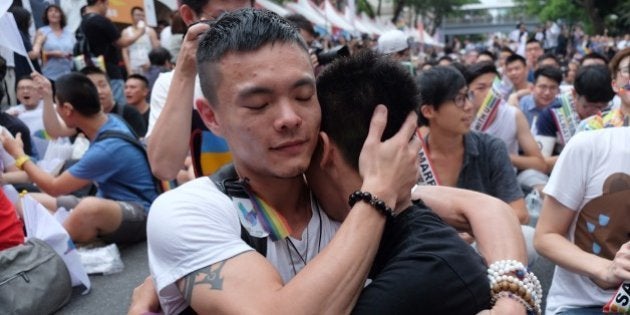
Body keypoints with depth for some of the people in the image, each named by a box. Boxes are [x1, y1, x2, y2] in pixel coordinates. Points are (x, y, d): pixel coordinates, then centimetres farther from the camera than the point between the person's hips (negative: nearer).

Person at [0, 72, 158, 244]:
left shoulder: (107, 148, -27)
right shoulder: (107, 121, -1)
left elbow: (55, 188, -12)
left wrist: (19, 155, -1)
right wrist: (47, 97, 29)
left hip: (140, 214, -8)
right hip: (110, 206, 9)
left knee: (90, 207, -42)